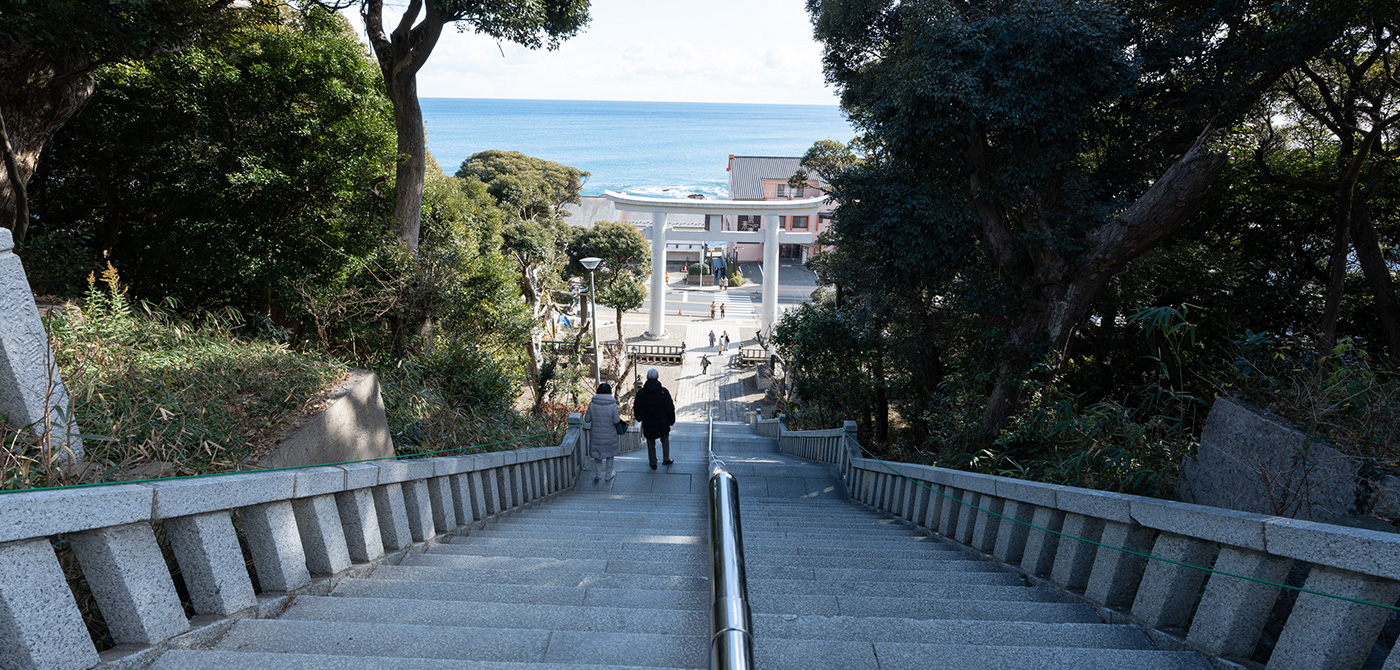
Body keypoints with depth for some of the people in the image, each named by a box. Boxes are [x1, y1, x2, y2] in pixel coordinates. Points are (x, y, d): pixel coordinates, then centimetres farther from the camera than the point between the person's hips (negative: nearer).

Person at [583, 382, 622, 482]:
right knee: (610, 454, 18)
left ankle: (598, 473, 12)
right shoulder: (612, 404, -16)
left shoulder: (592, 403, -11)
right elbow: (616, 420, -13)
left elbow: (587, 419, -6)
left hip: (596, 434, 1)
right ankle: (609, 475, 29)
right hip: (609, 434, -1)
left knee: (597, 453, 20)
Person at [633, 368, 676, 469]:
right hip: (662, 424, 0)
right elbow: (670, 408, -8)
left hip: (648, 425, 1)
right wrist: (672, 420, 7)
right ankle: (666, 459, 25)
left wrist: (639, 418, 21)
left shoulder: (640, 393, -9)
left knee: (650, 443, 17)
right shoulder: (664, 392, -13)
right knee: (665, 439, 24)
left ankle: (653, 463, 24)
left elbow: (636, 409, 1)